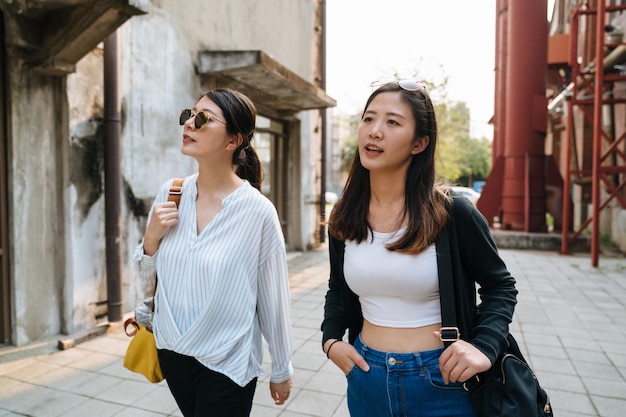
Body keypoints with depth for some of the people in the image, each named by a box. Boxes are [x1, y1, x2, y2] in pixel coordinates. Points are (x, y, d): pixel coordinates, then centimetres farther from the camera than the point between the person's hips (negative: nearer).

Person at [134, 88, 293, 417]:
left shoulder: (258, 211, -20)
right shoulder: (170, 194, -6)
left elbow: (273, 300, -11)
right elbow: (147, 275, 6)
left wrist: (282, 370, -1)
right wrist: (152, 237, -15)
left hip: (226, 365, -5)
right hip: (171, 353, 6)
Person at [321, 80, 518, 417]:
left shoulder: (452, 212, -15)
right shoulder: (345, 218, -3)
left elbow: (500, 286, -2)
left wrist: (485, 347, -16)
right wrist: (331, 339, -2)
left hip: (441, 381, -3)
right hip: (366, 376, 4)